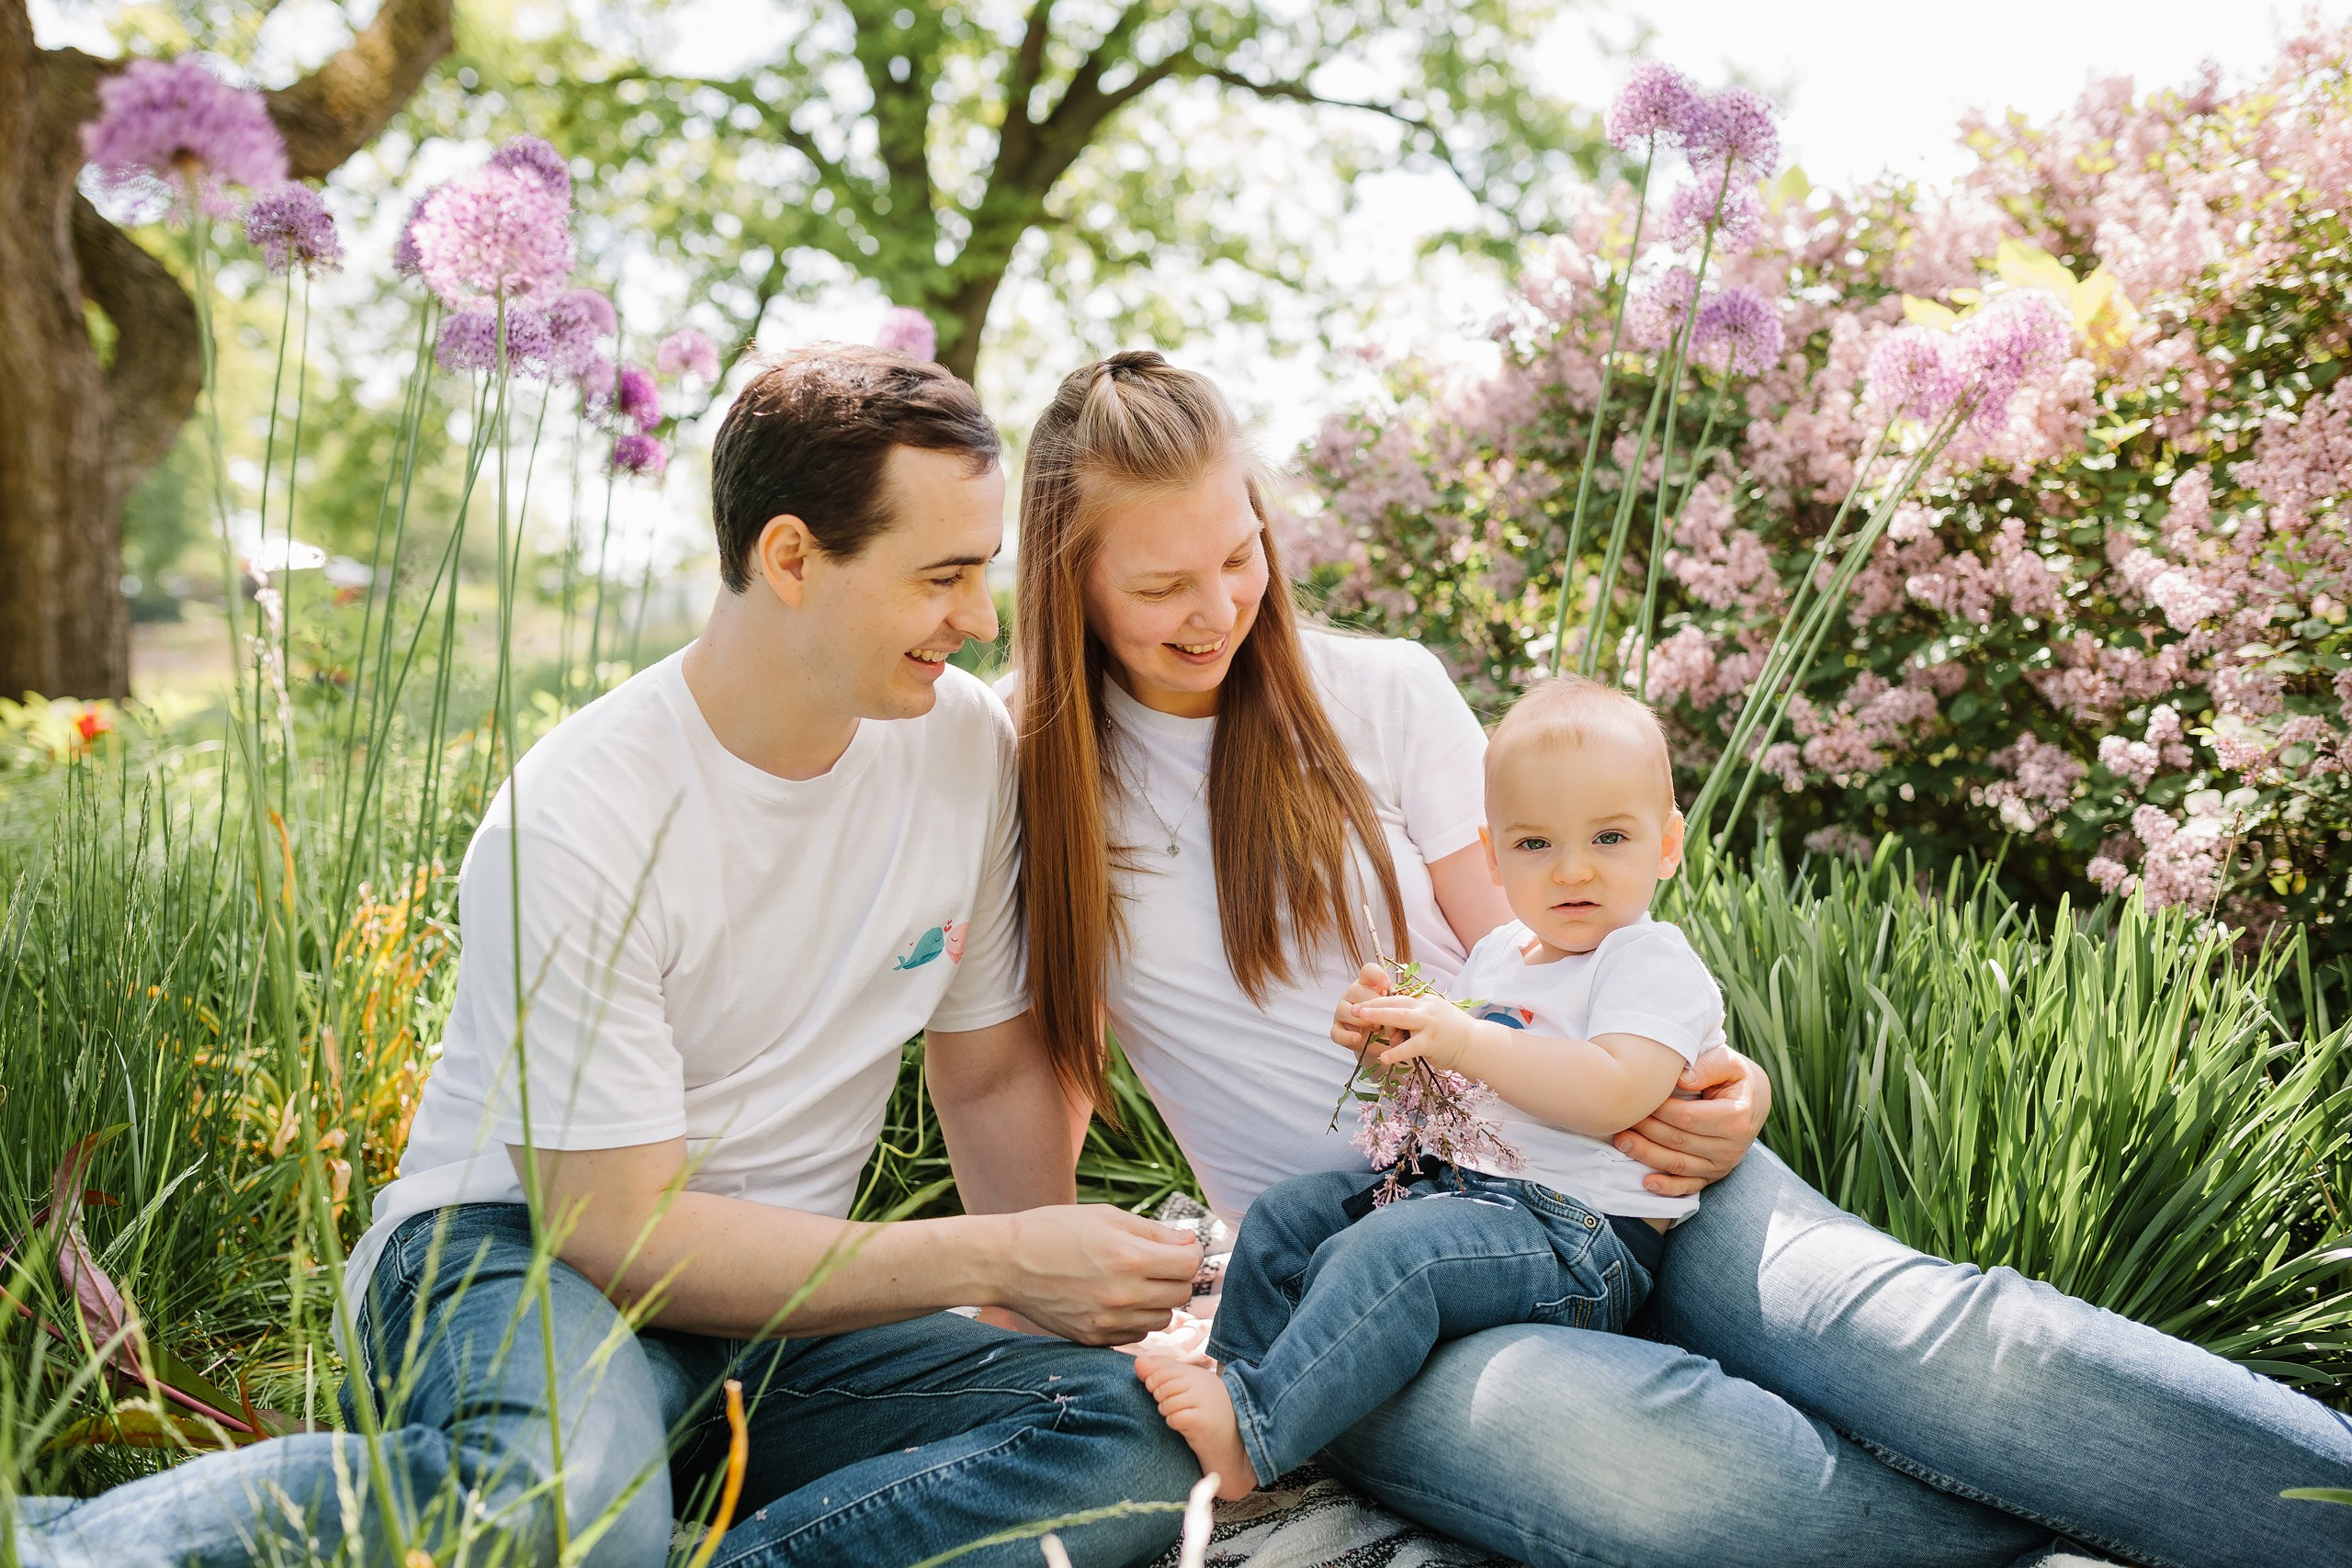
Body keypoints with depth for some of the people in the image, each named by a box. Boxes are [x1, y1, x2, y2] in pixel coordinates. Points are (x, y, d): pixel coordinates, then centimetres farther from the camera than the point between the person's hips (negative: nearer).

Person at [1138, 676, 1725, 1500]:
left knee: (1391, 1253, -32)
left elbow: (1614, 1097, -25)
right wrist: (1389, 1041, 6)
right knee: (1285, 1214, 6)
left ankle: (1251, 1431, -30)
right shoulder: (1499, 952, 19)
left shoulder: (1652, 961, -8)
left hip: (1581, 1232, -10)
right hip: (1449, 1184, 10)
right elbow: (1454, 1082, 28)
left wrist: (1467, 1042, -27)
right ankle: (1232, 1378, 10)